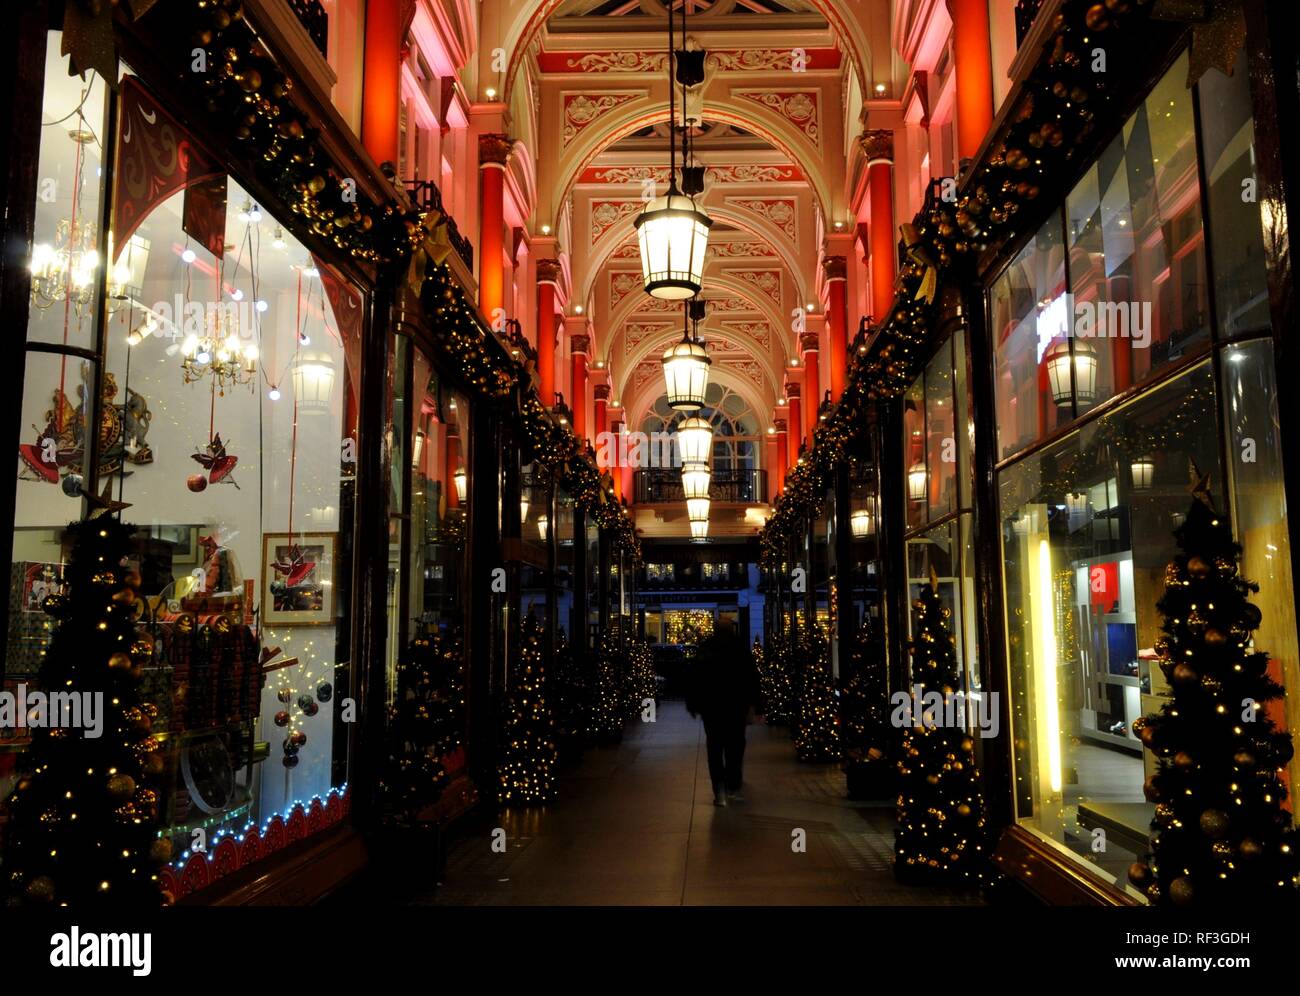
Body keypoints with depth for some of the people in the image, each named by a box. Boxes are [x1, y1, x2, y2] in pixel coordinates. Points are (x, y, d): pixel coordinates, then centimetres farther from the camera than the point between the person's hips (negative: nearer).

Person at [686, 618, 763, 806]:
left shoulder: (705, 648, 0)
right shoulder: (740, 647, -2)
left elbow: (695, 678, 1)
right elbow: (752, 677, -2)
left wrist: (693, 704, 7)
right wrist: (757, 704, 1)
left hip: (711, 706, 1)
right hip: (736, 705, -1)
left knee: (715, 747, 5)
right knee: (735, 746, 9)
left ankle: (720, 791, -5)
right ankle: (732, 788, 8)